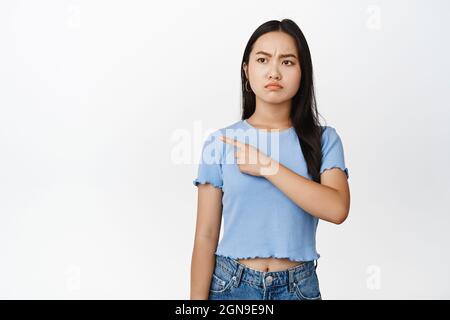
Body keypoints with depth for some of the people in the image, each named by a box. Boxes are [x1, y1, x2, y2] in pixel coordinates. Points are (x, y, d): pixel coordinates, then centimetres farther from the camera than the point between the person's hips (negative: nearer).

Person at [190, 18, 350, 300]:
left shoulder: (323, 139, -3)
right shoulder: (221, 143, -5)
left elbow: (337, 209, -18)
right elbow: (206, 236, -6)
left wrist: (266, 166, -19)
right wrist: (198, 298, -8)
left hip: (299, 286, 1)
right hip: (230, 285, 0)